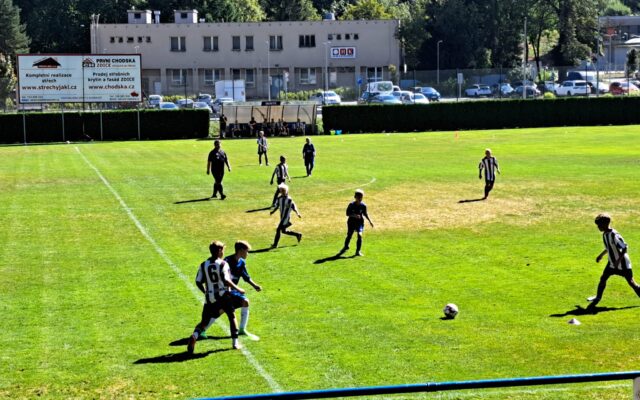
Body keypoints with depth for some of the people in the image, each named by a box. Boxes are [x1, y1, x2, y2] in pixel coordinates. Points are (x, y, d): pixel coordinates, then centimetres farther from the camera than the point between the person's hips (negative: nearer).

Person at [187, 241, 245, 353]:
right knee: (232, 317, 16)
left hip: (210, 297, 3)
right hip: (223, 295, -3)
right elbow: (226, 281, -15)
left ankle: (194, 336, -19)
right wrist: (238, 289, -3)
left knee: (204, 321, 10)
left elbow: (198, 282, 4)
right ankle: (235, 342, 14)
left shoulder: (203, 265, 5)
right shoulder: (223, 264, -7)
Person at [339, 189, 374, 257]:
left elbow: (365, 214, 8)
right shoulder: (351, 205, -14)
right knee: (349, 235, 8)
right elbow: (347, 214, -11)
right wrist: (354, 215, -28)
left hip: (360, 222, 1)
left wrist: (370, 221, 8)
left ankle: (358, 251, -6)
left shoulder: (363, 206, -8)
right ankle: (346, 247, 39)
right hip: (351, 221, -1)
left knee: (360, 235, -17)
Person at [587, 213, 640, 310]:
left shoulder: (614, 235, -27)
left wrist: (618, 261, -30)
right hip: (612, 263, 8)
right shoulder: (605, 234, 0)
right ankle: (598, 298, 19)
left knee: (631, 282, 1)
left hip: (623, 263, -8)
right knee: (603, 278, 6)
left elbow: (624, 248, -26)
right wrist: (601, 255, 22)